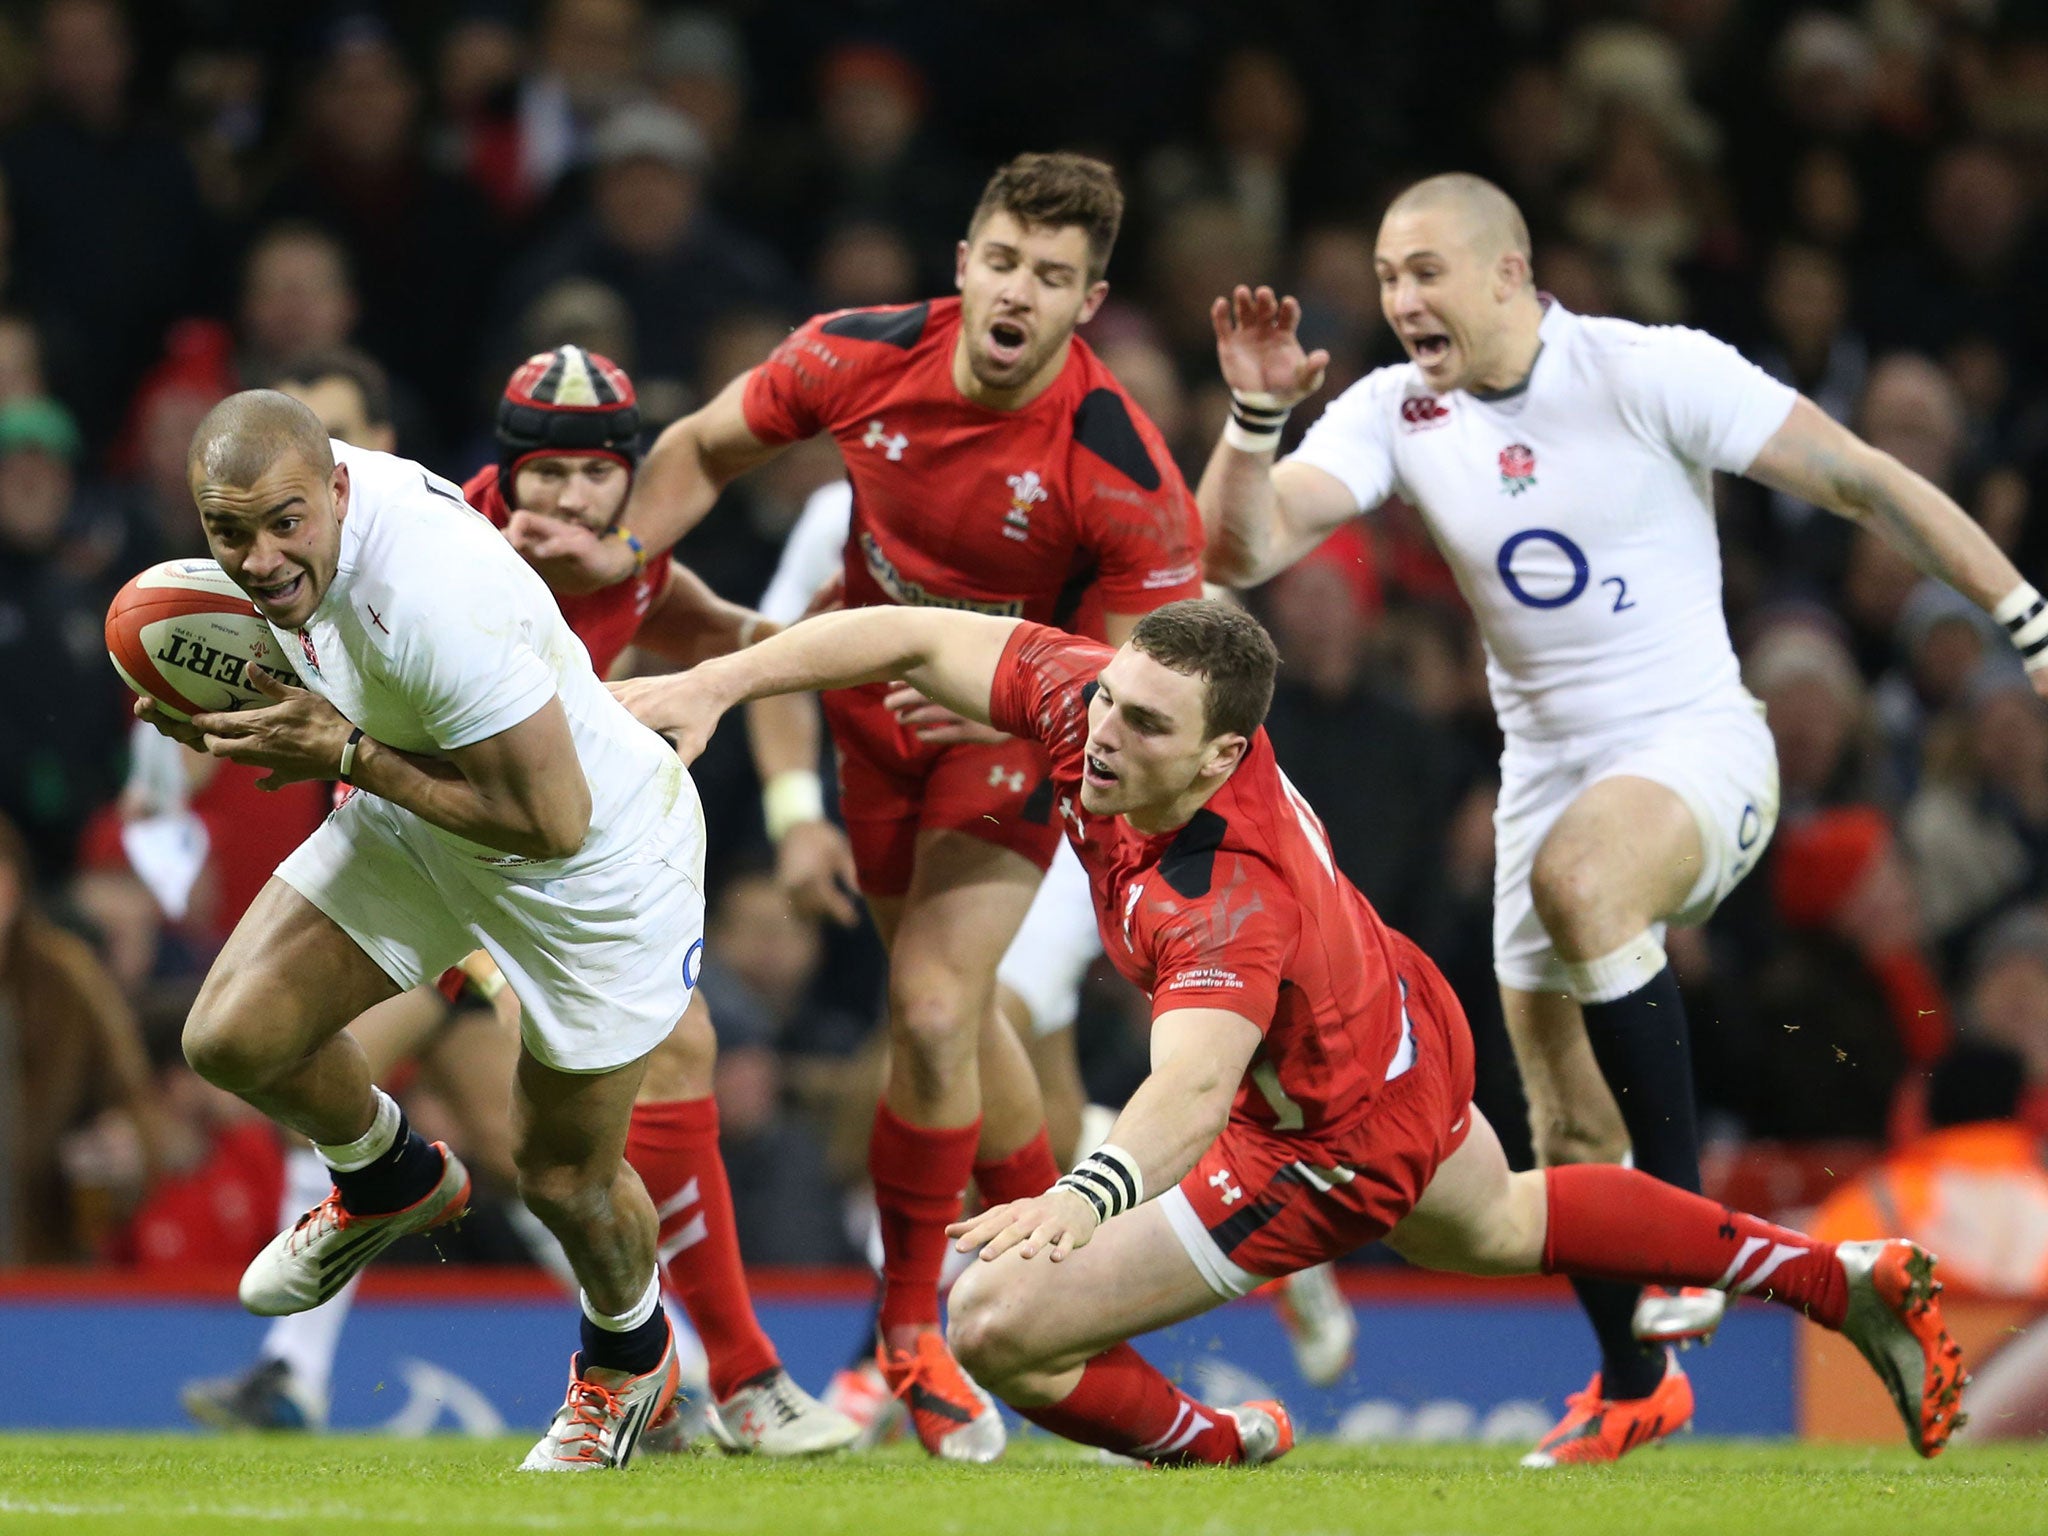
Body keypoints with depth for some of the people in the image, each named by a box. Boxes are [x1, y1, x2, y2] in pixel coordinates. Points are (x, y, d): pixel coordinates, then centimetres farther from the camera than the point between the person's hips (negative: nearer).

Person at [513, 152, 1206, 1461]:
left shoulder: (1120, 466, -28)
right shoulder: (862, 360, -19)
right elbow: (707, 445, 0)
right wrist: (622, 551, -13)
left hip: (1015, 730, -4)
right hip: (877, 706, 4)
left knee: (935, 1014, -16)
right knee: (954, 1015, 14)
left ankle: (912, 1330, 1)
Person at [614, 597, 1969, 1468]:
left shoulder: (1231, 906, -43)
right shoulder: (1098, 699, -23)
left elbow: (1194, 1087, -59)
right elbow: (917, 640, -14)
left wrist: (1083, 1197, -76)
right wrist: (718, 683, -21)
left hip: (1333, 1144, -9)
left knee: (999, 1328, -11)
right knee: (1494, 1230, 38)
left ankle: (1227, 1445, 16)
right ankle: (1840, 1280, 47)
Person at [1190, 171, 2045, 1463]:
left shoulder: (1651, 372, -12)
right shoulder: (1396, 415, 0)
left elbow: (1862, 480, -8)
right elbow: (1243, 547, -8)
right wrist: (1258, 413, -25)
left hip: (1698, 746, -5)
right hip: (1548, 768, 5)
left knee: (1577, 874, -39)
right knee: (1571, 1142, 4)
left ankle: (1686, 1214, -28)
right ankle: (1635, 1386, 28)